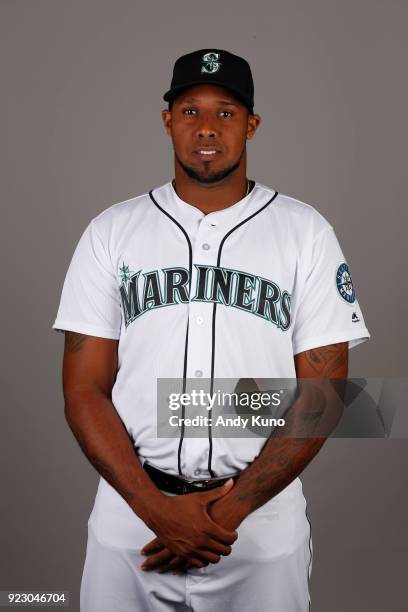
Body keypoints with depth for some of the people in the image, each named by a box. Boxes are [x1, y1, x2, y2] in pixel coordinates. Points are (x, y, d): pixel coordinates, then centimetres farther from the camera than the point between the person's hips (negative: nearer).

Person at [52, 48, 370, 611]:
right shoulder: (110, 232, 2)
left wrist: (229, 508, -13)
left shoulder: (307, 232, 0)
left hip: (264, 521, 0)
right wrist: (158, 508, -14)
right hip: (130, 515, 1)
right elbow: (84, 389, -2)